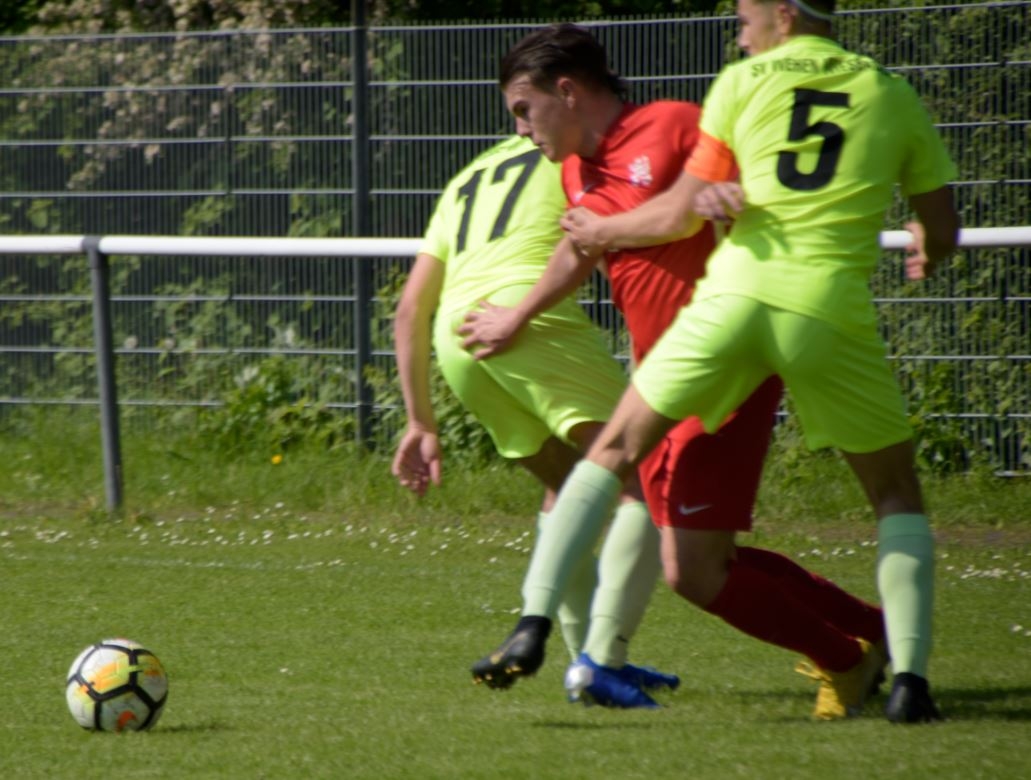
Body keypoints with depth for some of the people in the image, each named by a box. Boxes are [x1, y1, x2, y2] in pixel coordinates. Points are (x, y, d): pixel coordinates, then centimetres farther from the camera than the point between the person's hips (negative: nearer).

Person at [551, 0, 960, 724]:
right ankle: (909, 674, -2)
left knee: (616, 448, 13)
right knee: (896, 493, 15)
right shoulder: (893, 96, 14)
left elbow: (682, 212, 11)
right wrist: (925, 257, 42)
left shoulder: (743, 83, 11)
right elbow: (942, 229, 18)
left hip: (736, 292, 0)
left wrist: (602, 230, 29)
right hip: (832, 308, 0)